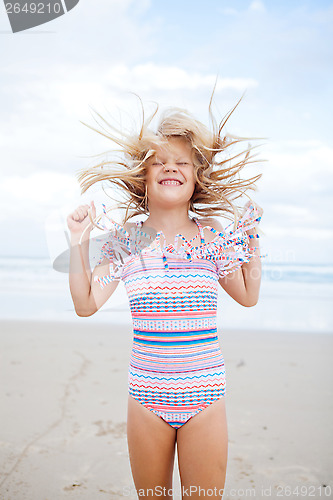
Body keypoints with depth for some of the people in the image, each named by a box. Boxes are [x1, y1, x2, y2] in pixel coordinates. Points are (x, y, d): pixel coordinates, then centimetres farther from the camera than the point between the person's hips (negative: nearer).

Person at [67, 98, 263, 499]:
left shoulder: (214, 238, 0)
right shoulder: (126, 240, -1)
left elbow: (248, 296, 14)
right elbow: (86, 304, 2)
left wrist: (252, 238, 6)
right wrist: (78, 244, -5)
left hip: (204, 399, 0)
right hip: (146, 398, 0)